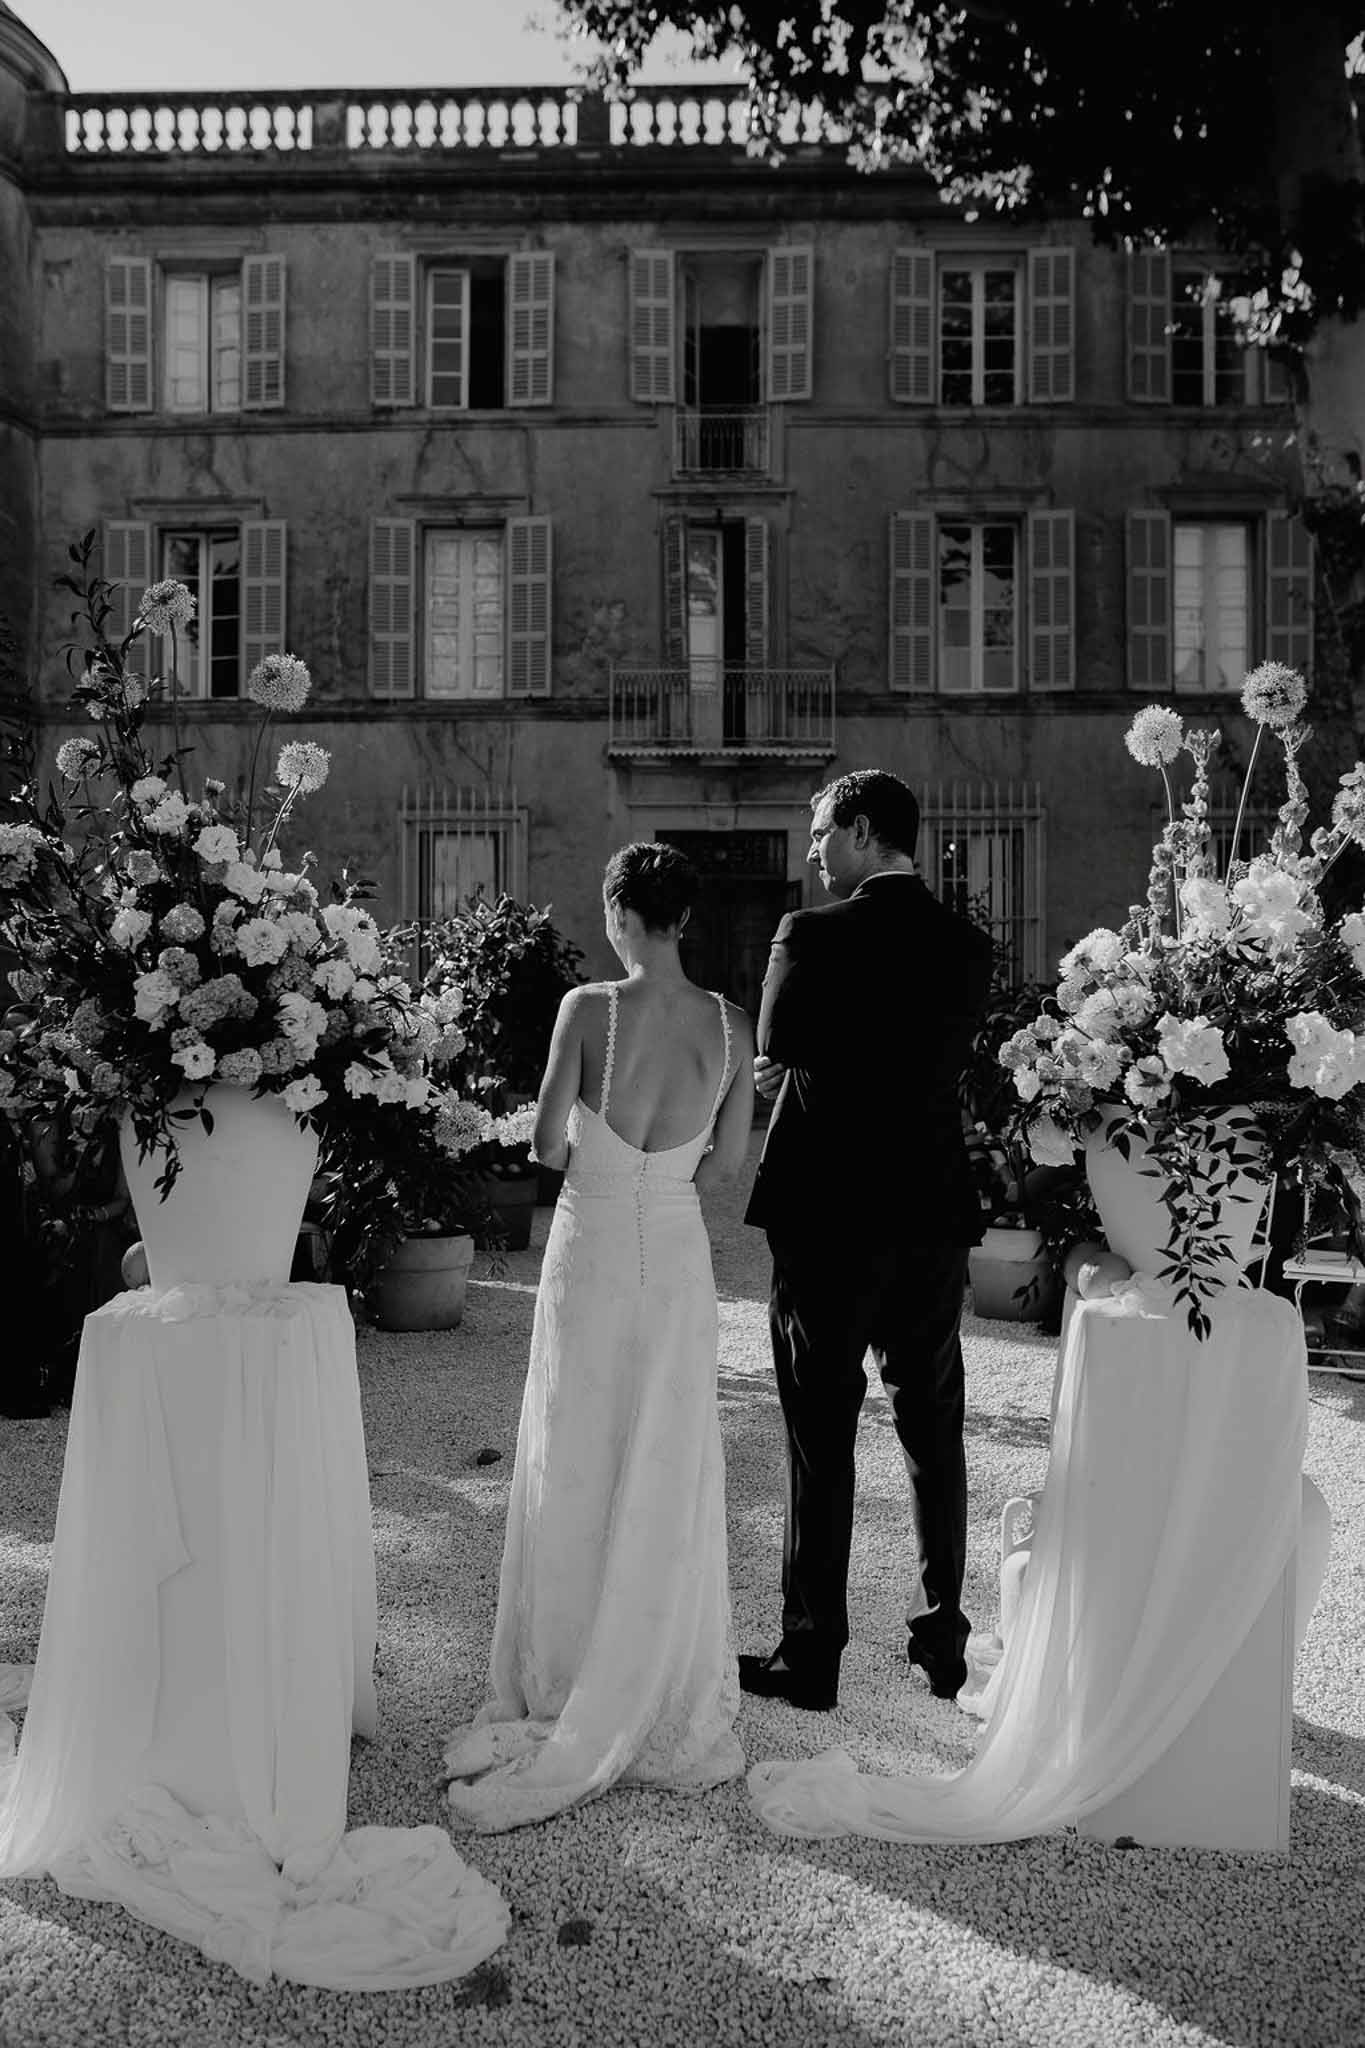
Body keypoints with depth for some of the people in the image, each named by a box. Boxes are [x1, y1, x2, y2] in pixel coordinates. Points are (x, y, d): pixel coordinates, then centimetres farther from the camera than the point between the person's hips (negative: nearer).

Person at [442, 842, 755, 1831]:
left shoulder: (589, 1008, -15)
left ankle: (572, 1712, 21)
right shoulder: (732, 1023, -4)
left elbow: (548, 1147, -9)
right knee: (669, 1484, 14)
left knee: (578, 1478, 10)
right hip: (679, 1259, 3)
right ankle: (669, 1709, 26)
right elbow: (727, 1161, 3)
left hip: (592, 1252, -3)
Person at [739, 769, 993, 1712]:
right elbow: (945, 1063, 9)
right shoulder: (969, 944, 3)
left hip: (828, 1218, -5)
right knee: (935, 1433, 16)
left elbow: (773, 1051, -8)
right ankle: (945, 1636, 27)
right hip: (936, 1217, 5)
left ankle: (812, 1652, 14)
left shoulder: (815, 936, -12)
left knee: (822, 1441, 5)